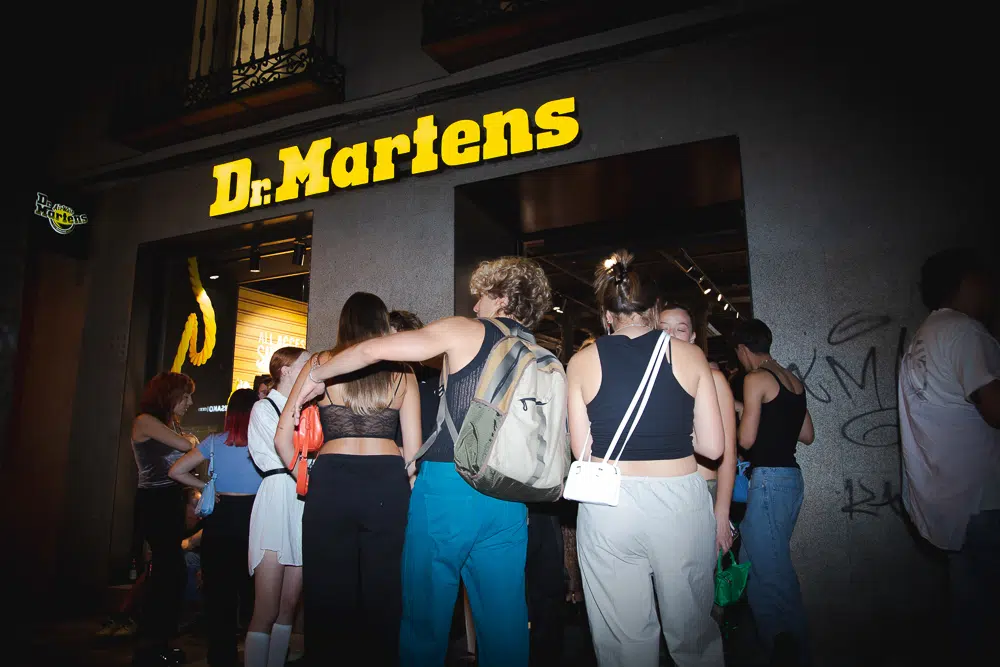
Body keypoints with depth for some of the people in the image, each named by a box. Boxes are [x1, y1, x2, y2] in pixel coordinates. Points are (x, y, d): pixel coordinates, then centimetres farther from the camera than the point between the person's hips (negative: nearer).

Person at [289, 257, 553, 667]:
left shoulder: (467, 331, -1)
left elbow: (374, 349, -6)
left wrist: (317, 376, 8)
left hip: (448, 487, -5)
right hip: (508, 499, 5)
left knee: (426, 613, 9)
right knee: (504, 620, 13)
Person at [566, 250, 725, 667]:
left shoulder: (582, 361, -1)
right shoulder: (690, 355, 0)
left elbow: (580, 449, 1)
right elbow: (713, 447, 1)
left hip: (608, 505, 0)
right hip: (680, 500, 1)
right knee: (693, 633, 18)